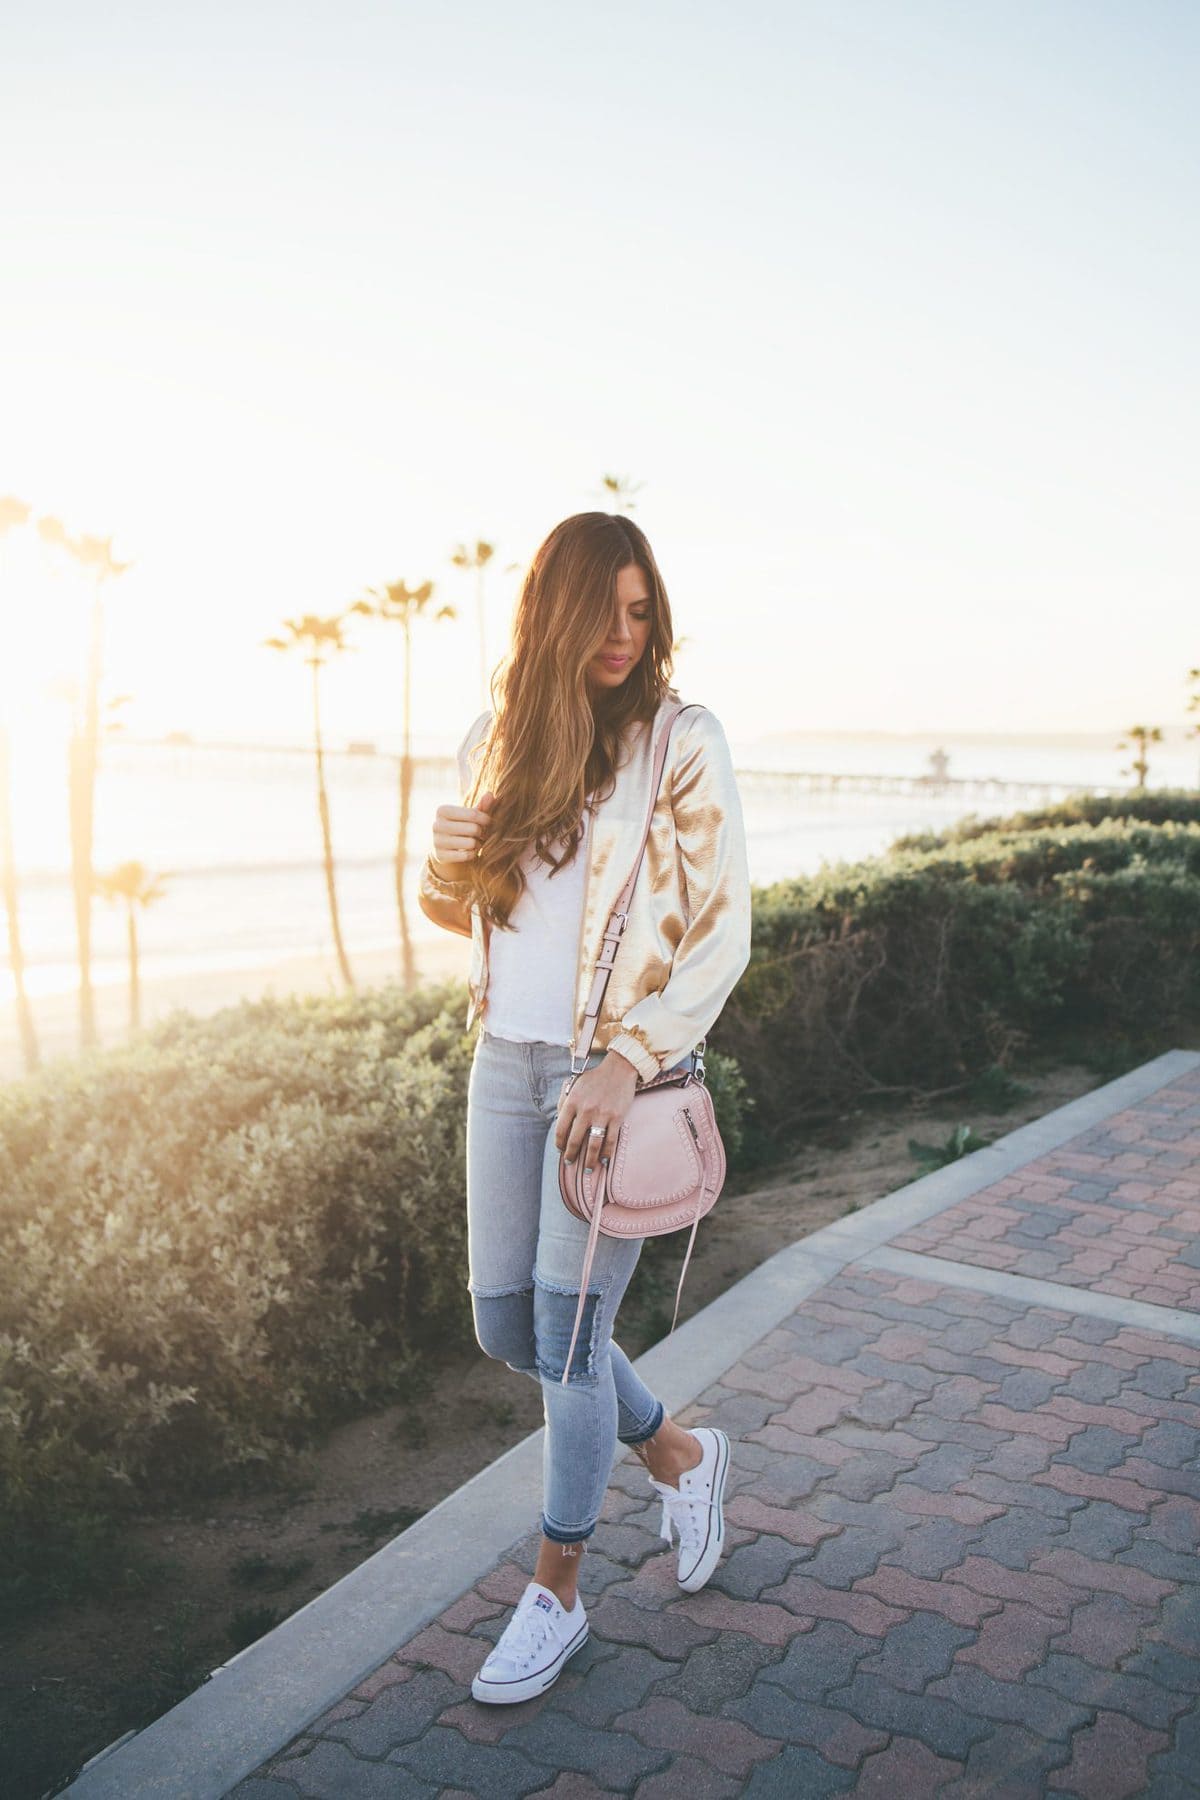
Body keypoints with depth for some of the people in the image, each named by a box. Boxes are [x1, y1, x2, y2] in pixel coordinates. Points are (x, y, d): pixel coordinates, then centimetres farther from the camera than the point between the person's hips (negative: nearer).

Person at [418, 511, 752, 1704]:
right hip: (505, 1061, 6)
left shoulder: (682, 744, -7)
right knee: (504, 1325, 12)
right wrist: (452, 854, -9)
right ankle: (679, 1455, 37)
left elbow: (722, 935, -10)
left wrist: (628, 1059, -20)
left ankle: (556, 1593, 23)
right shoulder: (497, 738, 7)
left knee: (567, 1332, 0)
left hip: (614, 1069, -5)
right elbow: (447, 897, 15)